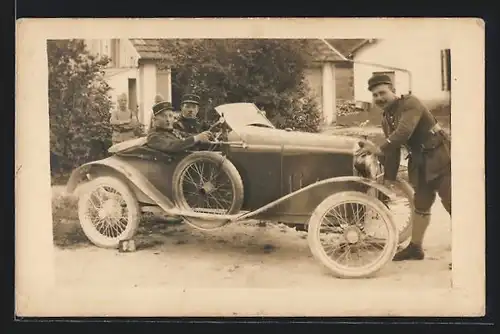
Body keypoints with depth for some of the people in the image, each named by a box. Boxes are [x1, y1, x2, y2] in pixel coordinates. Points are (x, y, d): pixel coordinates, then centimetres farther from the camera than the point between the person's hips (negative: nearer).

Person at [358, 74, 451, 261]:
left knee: (451, 205, -9)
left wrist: (380, 149, -40)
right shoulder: (386, 119, 11)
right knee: (420, 205, 16)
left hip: (440, 158, -8)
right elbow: (393, 150, 14)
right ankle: (415, 248, 27)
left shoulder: (410, 103, -16)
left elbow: (404, 131, -33)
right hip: (419, 163, 8)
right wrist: (389, 178, 11)